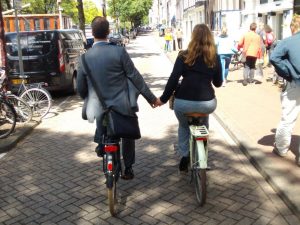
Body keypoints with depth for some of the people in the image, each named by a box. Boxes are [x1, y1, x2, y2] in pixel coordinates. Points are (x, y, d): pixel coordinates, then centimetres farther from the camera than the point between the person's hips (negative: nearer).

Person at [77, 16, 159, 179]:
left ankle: (101, 144, 38)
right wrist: (151, 97, 2)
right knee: (128, 135, 23)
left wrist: (89, 101, 23)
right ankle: (128, 169, 29)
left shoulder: (84, 58, -6)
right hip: (123, 106, -1)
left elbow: (81, 88, 2)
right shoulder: (119, 52, -14)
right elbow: (135, 77, -10)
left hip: (100, 107, 2)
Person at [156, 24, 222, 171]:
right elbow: (218, 83, 15)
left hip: (184, 102, -1)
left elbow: (173, 79, -5)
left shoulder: (184, 56, 2)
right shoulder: (215, 57, 7)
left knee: (184, 126, 31)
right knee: (204, 122, 36)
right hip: (207, 103, 1)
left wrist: (163, 99, 3)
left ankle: (184, 157, 24)